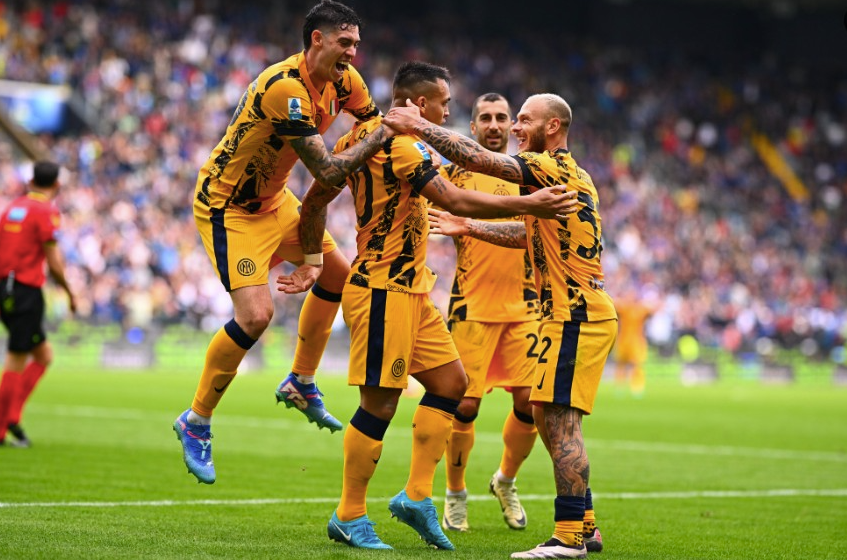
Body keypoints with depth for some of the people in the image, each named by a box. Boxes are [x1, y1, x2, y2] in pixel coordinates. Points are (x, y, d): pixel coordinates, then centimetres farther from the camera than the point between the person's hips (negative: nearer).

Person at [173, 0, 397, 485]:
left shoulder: (343, 80, -5)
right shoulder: (285, 87, -32)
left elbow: (375, 120, 10)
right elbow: (328, 171, -35)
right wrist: (383, 135, -32)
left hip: (273, 198, 10)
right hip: (228, 205, -9)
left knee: (338, 273, 15)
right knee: (255, 313, -19)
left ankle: (301, 384, 32)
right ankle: (196, 423, -3)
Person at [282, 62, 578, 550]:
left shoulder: (364, 137, 12)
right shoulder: (399, 145, -17)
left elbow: (314, 201, 17)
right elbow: (455, 201, -25)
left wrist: (313, 262, 24)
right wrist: (527, 205, -23)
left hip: (409, 290, 11)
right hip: (384, 290, -11)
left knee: (451, 382, 10)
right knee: (380, 402, -5)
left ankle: (417, 496, 13)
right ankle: (350, 517, 5)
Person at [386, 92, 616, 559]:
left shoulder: (555, 167, -12)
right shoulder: (564, 173, 19)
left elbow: (480, 159, -21)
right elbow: (528, 234, 30)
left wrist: (419, 127, -14)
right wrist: (468, 227, 31)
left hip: (575, 316, -10)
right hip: (572, 313, 10)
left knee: (559, 420, -12)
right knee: (548, 418, 14)